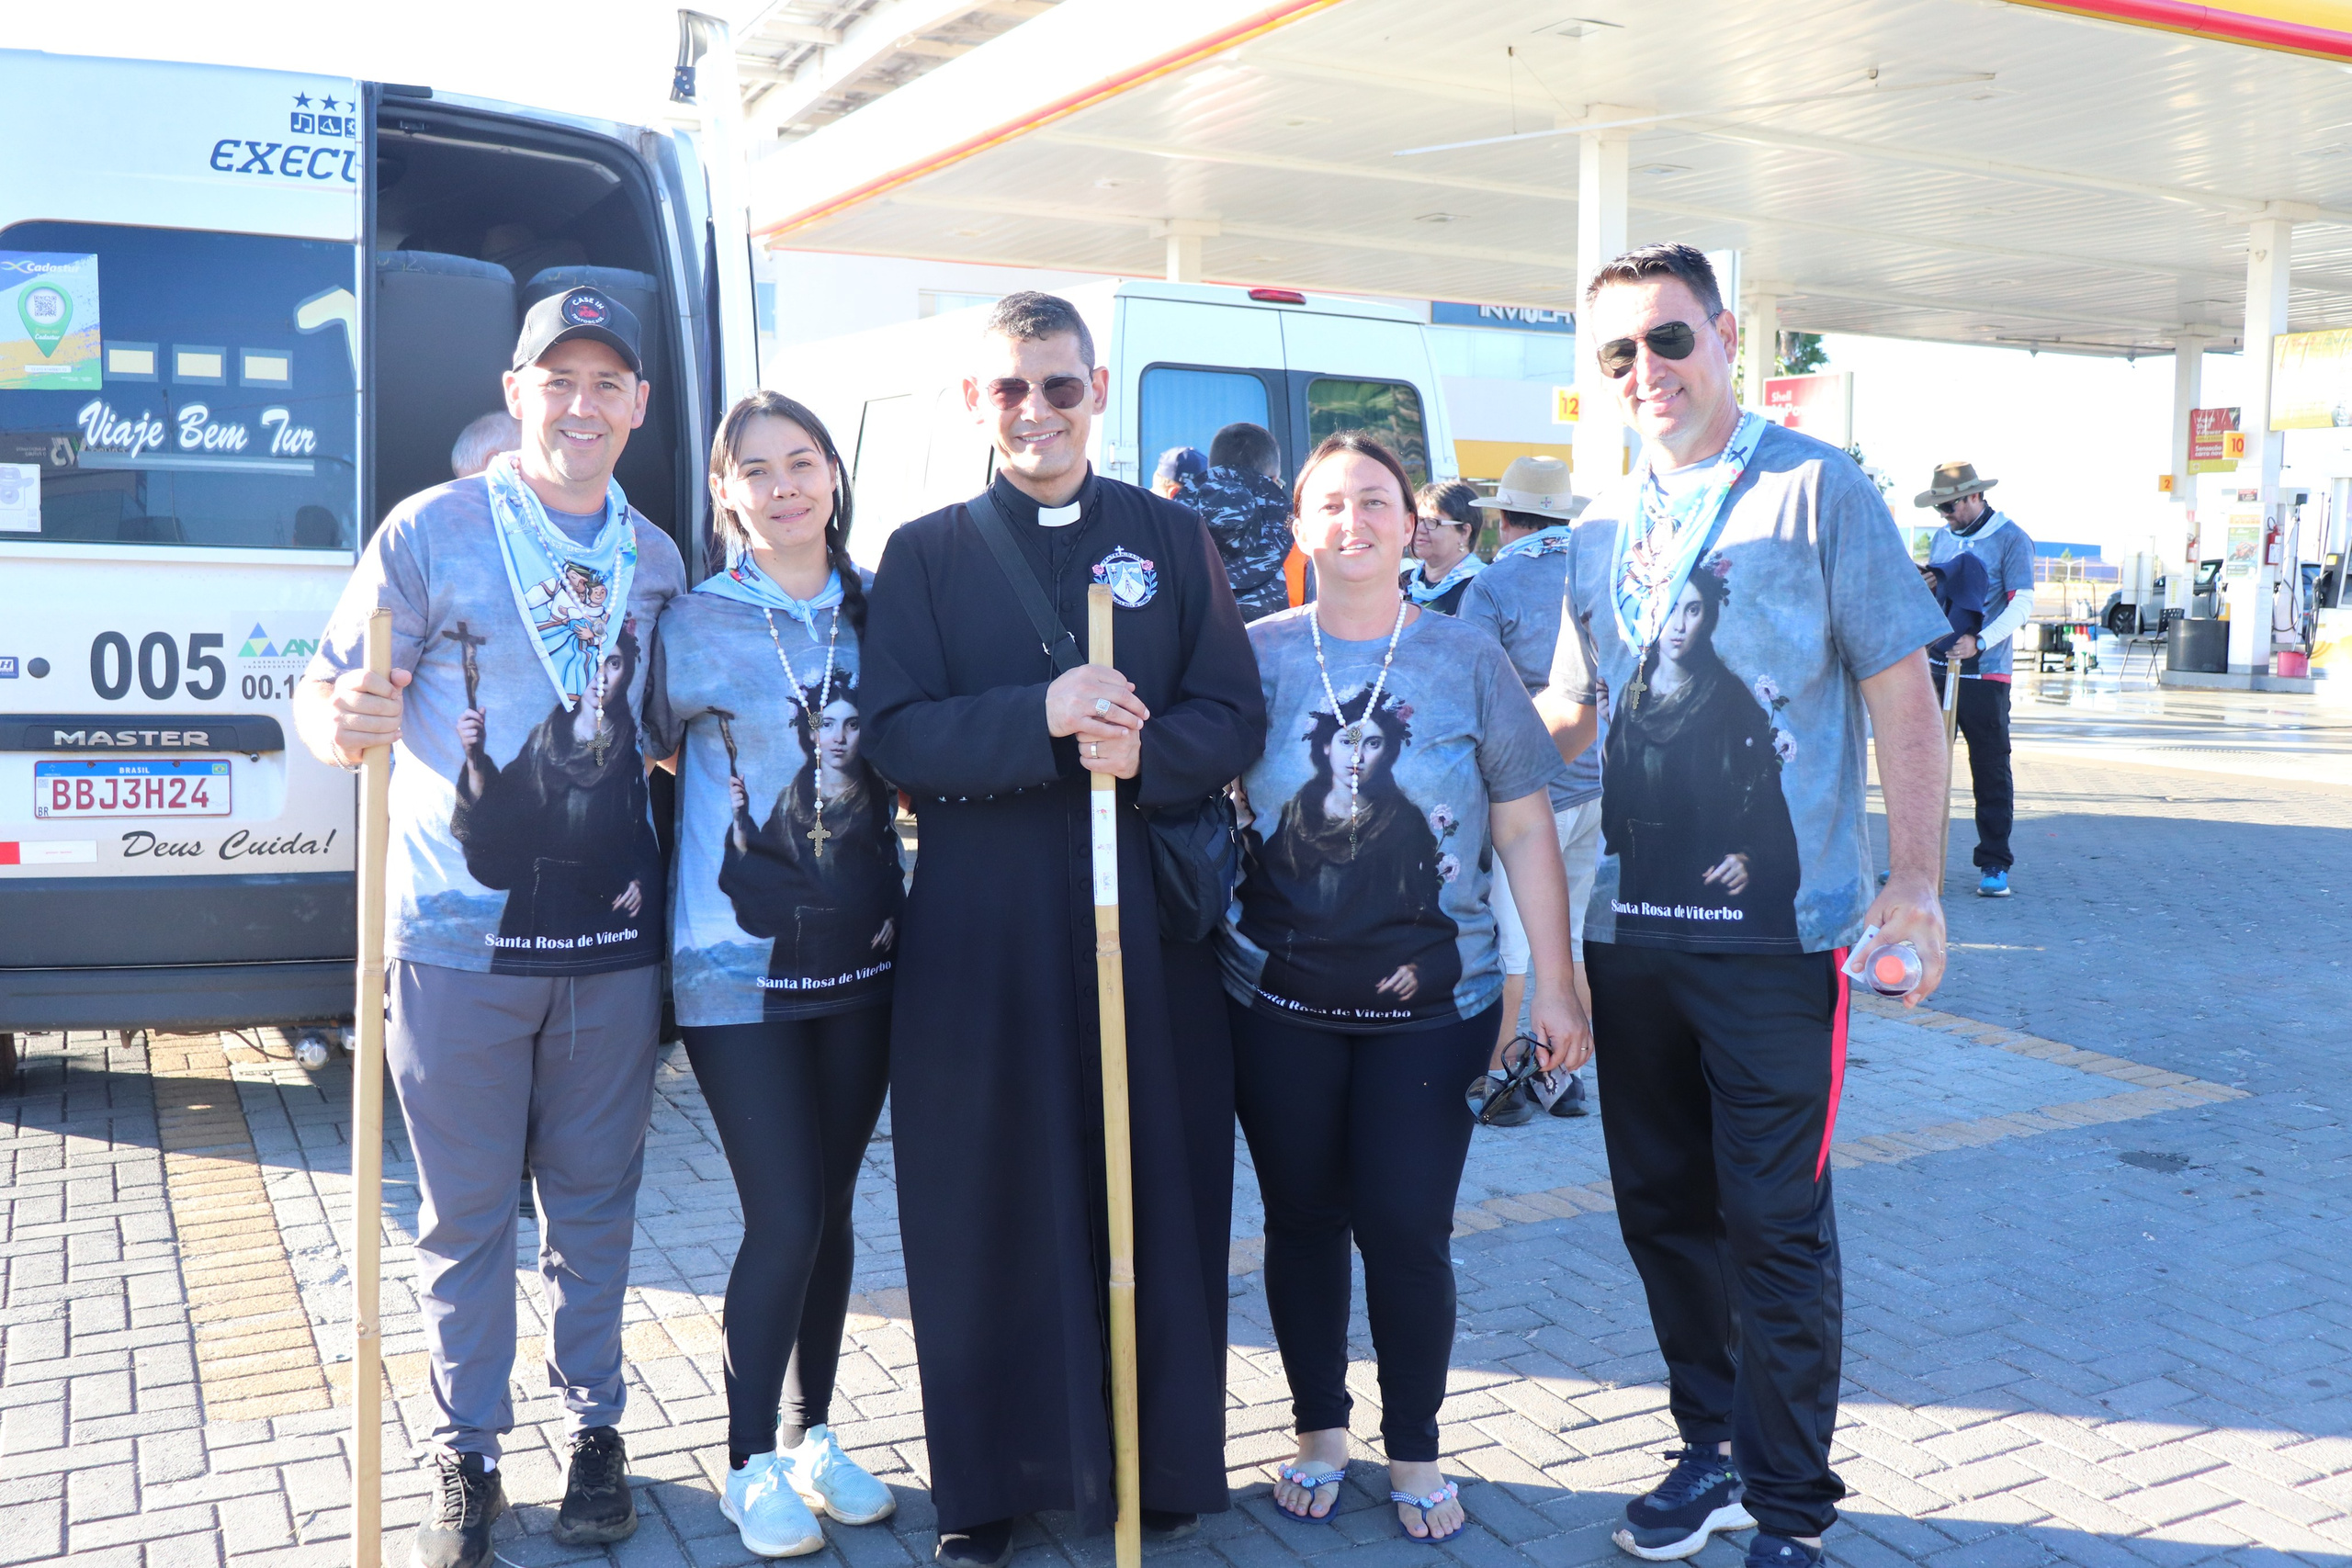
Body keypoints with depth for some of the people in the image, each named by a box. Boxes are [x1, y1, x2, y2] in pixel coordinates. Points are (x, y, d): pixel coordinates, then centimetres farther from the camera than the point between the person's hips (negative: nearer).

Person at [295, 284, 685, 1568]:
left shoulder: (654, 560, 9)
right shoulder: (431, 531, -3)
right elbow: (322, 699, -5)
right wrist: (344, 722, -25)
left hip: (610, 934, 3)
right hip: (458, 934, -3)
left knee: (594, 1203, 13)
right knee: (466, 1213, 8)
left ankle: (594, 1429, 29)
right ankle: (465, 1458, 24)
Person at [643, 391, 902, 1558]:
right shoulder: (694, 621, -4)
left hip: (860, 958, 4)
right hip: (738, 968, -3)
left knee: (830, 1211, 13)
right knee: (783, 1220, -4)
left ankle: (811, 1436, 30)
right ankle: (751, 1463, 17)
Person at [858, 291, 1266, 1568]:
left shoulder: (1173, 539, 10)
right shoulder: (923, 554, 7)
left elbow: (1233, 717, 3)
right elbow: (895, 735, -5)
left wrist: (1144, 750, -17)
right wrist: (1042, 717, -20)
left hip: (1149, 913, 1)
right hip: (980, 925, 0)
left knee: (1157, 1189, 5)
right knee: (988, 1205, 5)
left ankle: (1159, 1459, 22)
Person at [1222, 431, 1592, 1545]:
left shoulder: (1468, 660, 1)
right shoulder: (1256, 656, 1)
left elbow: (1524, 830, 2)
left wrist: (1553, 983, -1)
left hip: (1430, 1004, -1)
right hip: (1277, 1003, 1)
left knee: (1407, 1232, 2)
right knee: (1303, 1221, 11)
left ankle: (1415, 1453, 23)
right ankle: (1319, 1432, 31)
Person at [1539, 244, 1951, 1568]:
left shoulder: (1820, 491, -3)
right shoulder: (1603, 529, 12)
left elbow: (1901, 692, -6)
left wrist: (1914, 877, -13)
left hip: (1777, 927, -5)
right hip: (1631, 926, 5)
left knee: (1774, 1223, 0)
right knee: (1665, 1208, 14)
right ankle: (1717, 1447, 32)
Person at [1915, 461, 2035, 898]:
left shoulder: (2010, 539, -5)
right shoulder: (1941, 539, 15)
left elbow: (2022, 603, -13)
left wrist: (1980, 642, -25)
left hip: (1985, 673, -6)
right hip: (1935, 666, 6)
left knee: (1991, 770, -1)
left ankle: (1994, 865, 4)